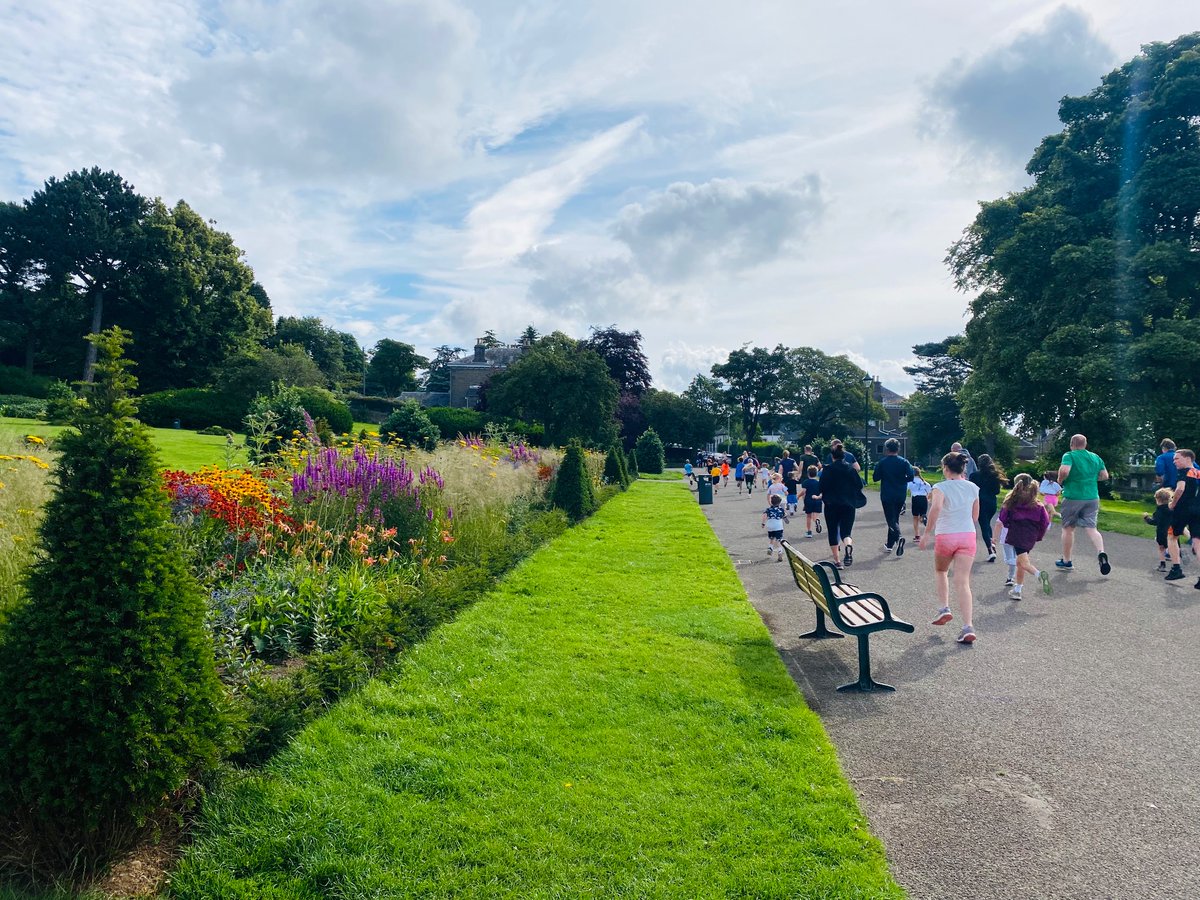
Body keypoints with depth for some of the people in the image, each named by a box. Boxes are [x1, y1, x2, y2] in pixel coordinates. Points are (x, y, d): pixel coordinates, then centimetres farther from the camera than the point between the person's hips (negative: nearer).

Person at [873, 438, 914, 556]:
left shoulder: (882, 462, -7)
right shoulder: (904, 462, 0)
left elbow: (875, 477, -5)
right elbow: (910, 477, -7)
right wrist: (901, 480, 11)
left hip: (887, 496, -3)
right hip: (900, 496, 3)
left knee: (891, 519, -4)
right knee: (895, 518, 17)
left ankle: (899, 537, -32)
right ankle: (889, 544, 24)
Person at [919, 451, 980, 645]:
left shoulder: (941, 487, -6)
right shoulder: (973, 488, 9)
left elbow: (936, 507, -25)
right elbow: (975, 516, 16)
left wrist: (927, 533, -20)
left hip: (945, 536, -3)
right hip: (968, 535, 3)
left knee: (940, 571, 26)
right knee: (963, 582, -2)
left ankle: (944, 608, 17)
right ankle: (968, 627, -10)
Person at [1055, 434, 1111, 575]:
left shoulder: (1069, 456, -8)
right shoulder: (1095, 457, 9)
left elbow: (1064, 471, -25)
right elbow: (1105, 476, 11)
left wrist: (1060, 480, -6)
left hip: (1073, 498, -4)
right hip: (1092, 498, 4)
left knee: (1068, 529, 10)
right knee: (1091, 528, 4)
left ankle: (1066, 561, 19)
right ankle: (1101, 553, -22)